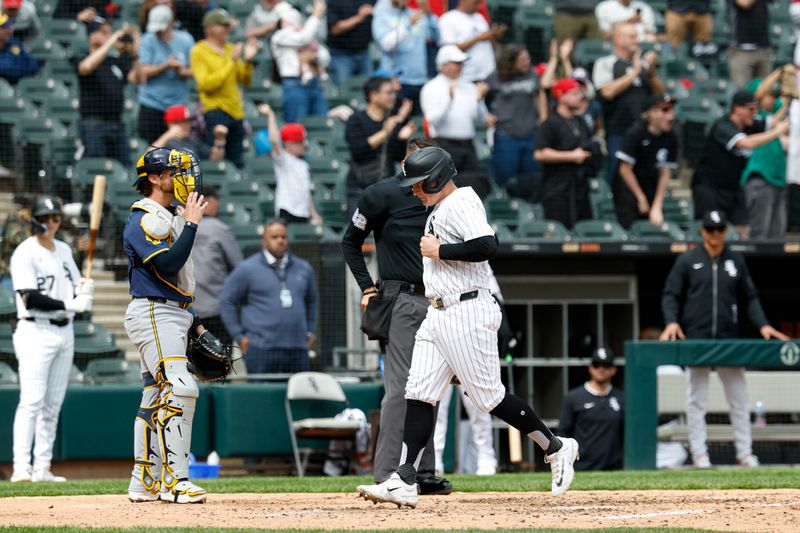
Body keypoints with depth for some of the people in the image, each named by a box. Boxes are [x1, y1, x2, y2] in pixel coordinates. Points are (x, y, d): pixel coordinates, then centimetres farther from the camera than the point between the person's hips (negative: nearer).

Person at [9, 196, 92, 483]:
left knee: (53, 404, 7)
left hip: (64, 331, 8)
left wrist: (84, 290, -4)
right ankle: (21, 467, -18)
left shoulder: (64, 250, 14)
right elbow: (30, 298, -17)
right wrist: (68, 304, -24)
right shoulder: (25, 253, -9)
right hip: (36, 332, -7)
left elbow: (76, 286, 20)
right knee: (32, 400, -14)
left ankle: (42, 468, 10)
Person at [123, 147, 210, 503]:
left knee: (157, 398, 11)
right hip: (154, 316, -10)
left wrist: (195, 324, 21)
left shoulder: (167, 219, 20)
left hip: (172, 316, 10)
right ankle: (175, 481, -22)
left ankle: (144, 484, 15)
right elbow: (168, 267, -25)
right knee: (180, 389, -19)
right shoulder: (144, 219, -12)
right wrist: (192, 223, -20)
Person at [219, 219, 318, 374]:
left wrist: (310, 332, 19)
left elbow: (311, 301, 29)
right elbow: (227, 301, 4)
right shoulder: (247, 269, 3)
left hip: (298, 349, 4)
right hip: (261, 349, -4)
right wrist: (239, 336, -1)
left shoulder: (304, 269, 16)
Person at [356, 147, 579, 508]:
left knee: (489, 396, -6)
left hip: (468, 312, -10)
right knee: (419, 394, 1)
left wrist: (438, 251, -19)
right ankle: (404, 482, -3)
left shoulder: (461, 204, -13)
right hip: (438, 314, 10)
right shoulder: (439, 209, 18)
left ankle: (556, 449, 10)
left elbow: (487, 246, -28)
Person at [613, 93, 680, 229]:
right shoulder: (636, 133, -17)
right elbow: (625, 169, -13)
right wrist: (641, 198, -8)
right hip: (627, 187, -4)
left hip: (651, 187, 4)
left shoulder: (671, 137, -6)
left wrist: (657, 206, -6)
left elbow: (666, 173, -3)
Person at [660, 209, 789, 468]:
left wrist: (762, 324, -1)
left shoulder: (736, 260, 11)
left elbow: (750, 297, 13)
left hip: (729, 339, 2)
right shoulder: (687, 260, 4)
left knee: (739, 397, 2)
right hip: (696, 338, -2)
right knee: (697, 398, 1)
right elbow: (670, 295, 3)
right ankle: (699, 453, 4)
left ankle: (744, 452, 7)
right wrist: (672, 321, -14)